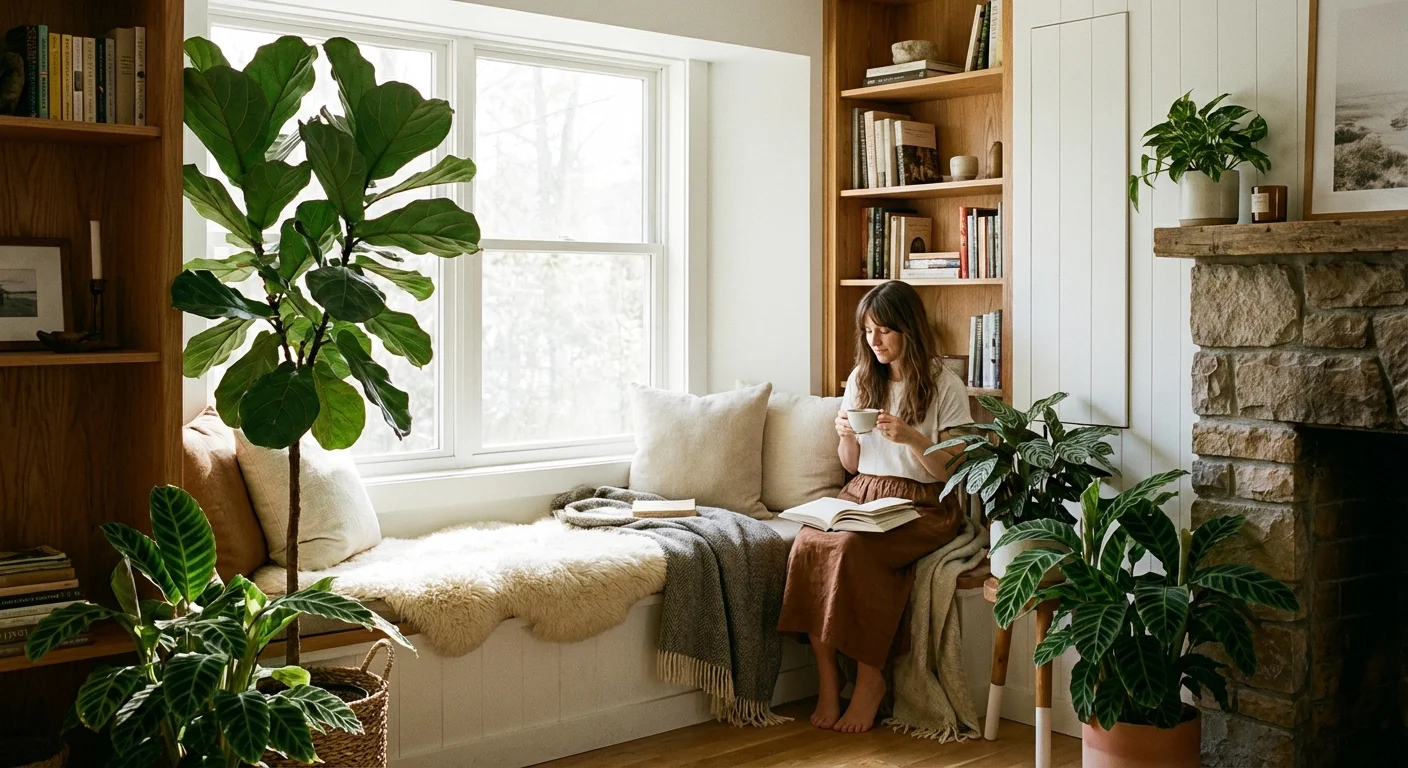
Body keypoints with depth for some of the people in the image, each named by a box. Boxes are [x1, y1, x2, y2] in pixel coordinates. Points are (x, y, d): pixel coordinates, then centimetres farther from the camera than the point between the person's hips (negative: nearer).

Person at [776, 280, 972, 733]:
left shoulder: (945, 386, -1)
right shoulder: (861, 380, 14)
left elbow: (950, 472, -4)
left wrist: (912, 438, -19)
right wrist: (845, 436, -4)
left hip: (923, 505, -4)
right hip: (862, 494, 5)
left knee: (854, 548, -34)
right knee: (808, 543, -28)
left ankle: (870, 678, -17)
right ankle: (828, 682, -23)